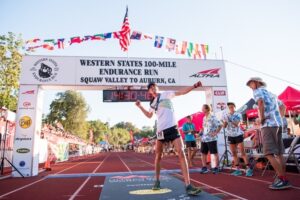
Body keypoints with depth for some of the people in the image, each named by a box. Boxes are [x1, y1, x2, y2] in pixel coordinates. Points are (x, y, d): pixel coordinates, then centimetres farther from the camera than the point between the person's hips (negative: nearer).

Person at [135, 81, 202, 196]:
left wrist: (194, 86, -15)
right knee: (158, 156, 10)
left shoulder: (166, 94, 6)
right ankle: (157, 181, 28)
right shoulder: (152, 103, 17)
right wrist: (140, 106, 23)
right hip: (161, 130, 4)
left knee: (181, 153, -15)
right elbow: (149, 115, 31)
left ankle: (188, 186, -14)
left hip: (172, 127, -4)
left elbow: (182, 92, -2)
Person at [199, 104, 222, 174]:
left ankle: (216, 168, 11)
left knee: (214, 153, 1)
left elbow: (220, 125, -14)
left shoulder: (212, 117, -11)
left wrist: (215, 133, -16)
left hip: (211, 138, -8)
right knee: (203, 153, 10)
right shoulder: (204, 118, 14)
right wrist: (201, 132, 10)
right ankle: (204, 167, 20)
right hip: (204, 138, 8)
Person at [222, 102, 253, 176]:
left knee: (242, 152, -6)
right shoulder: (225, 115, 2)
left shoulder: (238, 114, -5)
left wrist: (230, 119, -30)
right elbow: (224, 126, 0)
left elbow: (237, 124, -19)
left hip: (238, 135, -3)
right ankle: (238, 169, 11)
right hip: (230, 136, 3)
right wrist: (226, 120, -18)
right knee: (234, 153, 5)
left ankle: (249, 168, -2)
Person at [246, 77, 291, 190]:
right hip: (278, 124, 8)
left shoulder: (258, 91, 1)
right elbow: (282, 106, 39)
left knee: (269, 153, -9)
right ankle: (283, 179, 11)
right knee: (278, 153, 9)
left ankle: (282, 180, -12)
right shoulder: (270, 94, 26)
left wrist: (262, 118, -14)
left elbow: (260, 102, -22)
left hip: (268, 125, -8)